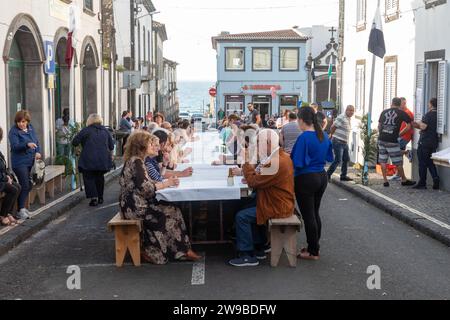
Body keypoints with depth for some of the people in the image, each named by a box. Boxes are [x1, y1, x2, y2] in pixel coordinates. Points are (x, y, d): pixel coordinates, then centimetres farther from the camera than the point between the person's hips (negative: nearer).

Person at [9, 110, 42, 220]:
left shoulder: (31, 128, 9)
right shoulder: (14, 131, -11)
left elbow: (36, 141, 13)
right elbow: (14, 146, -21)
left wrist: (38, 152, -6)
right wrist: (27, 144, -36)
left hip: (31, 162, 7)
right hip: (20, 162, -7)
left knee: (29, 186, 11)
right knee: (24, 185, -10)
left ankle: (22, 207, 24)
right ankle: (20, 210, -4)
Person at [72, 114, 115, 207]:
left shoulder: (86, 130, -2)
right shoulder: (105, 131, 11)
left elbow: (75, 142, -5)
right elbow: (111, 146, 16)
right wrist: (110, 155, 31)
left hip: (89, 160, -4)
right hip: (103, 160, 4)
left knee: (89, 178, 5)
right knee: (100, 177, 19)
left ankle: (94, 198, -8)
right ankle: (100, 198, 21)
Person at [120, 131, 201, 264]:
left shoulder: (136, 160, 16)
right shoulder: (136, 161, -15)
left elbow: (147, 183, 14)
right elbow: (145, 188, -22)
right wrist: (165, 184, -9)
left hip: (136, 205, 9)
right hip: (136, 208, -9)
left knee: (172, 210, 0)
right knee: (172, 212, -9)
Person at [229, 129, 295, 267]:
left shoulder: (276, 163, -26)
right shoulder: (282, 156, 8)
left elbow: (253, 183, -23)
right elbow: (262, 179, 13)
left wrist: (247, 161, -15)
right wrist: (253, 177, -5)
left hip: (277, 208, -11)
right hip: (281, 203, 11)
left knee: (242, 216, -10)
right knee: (250, 212, 25)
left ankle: (247, 256, -4)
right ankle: (258, 248, 29)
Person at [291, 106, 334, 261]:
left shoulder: (304, 137, -20)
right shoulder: (324, 136, 4)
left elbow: (298, 163, -21)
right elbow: (328, 157, 14)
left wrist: (289, 156, -3)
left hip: (306, 179, -8)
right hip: (322, 177, 8)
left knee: (308, 216, 2)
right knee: (315, 213, 18)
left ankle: (313, 252, 10)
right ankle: (315, 247, 28)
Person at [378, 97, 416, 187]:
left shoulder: (384, 112, 12)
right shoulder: (402, 113, 2)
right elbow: (409, 126, -1)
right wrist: (399, 134, 8)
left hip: (381, 139, 4)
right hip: (392, 141, -4)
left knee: (383, 161, 9)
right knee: (398, 162, 6)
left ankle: (385, 181, 8)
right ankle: (404, 180, 18)